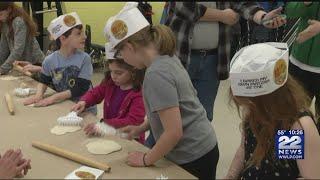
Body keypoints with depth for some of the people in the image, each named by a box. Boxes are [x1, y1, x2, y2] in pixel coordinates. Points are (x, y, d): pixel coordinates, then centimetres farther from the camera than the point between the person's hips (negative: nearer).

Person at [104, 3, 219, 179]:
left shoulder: (156, 74, -25)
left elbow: (174, 132, -26)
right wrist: (141, 128, 11)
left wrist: (146, 159, -12)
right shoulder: (167, 57, 1)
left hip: (193, 158, -8)